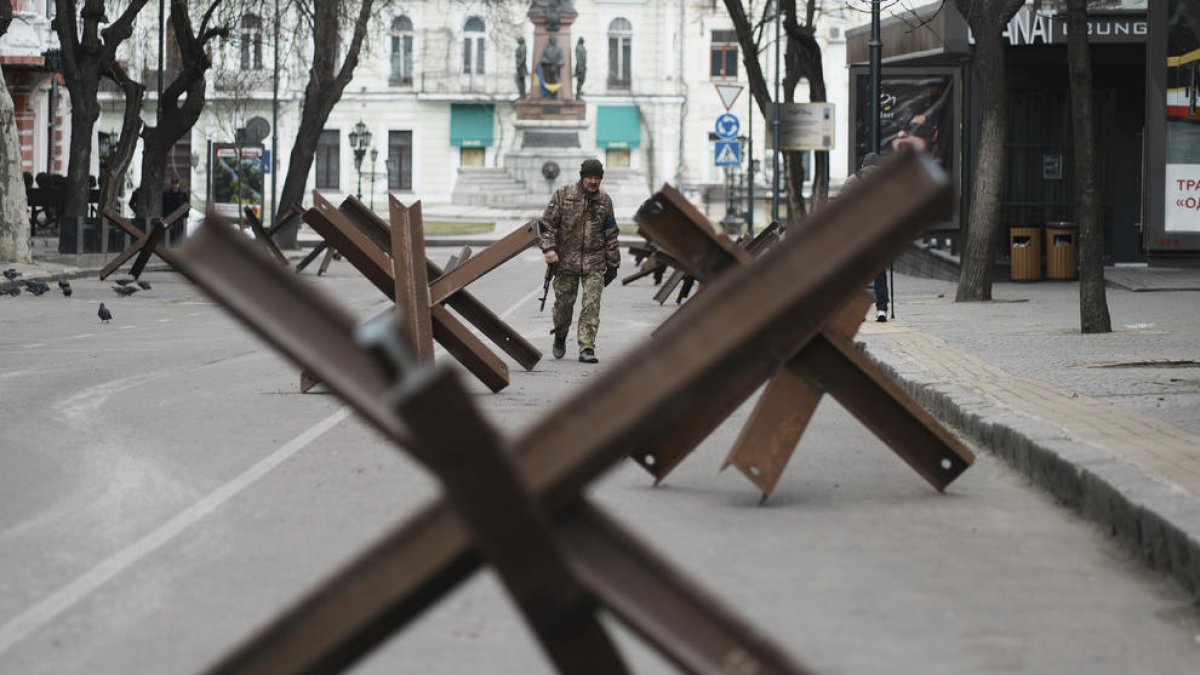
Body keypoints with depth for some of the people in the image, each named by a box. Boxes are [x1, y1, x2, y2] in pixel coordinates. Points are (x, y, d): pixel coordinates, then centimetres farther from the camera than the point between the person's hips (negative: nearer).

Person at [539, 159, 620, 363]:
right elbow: (547, 223, -1)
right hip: (566, 260, -1)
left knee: (592, 305, -9)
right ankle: (560, 338, 33)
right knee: (564, 302, 8)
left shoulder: (604, 200, 7)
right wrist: (548, 248, -14)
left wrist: (613, 264, 12)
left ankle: (587, 348, -10)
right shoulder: (563, 194, -1)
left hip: (594, 263, 1)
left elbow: (611, 235, 12)